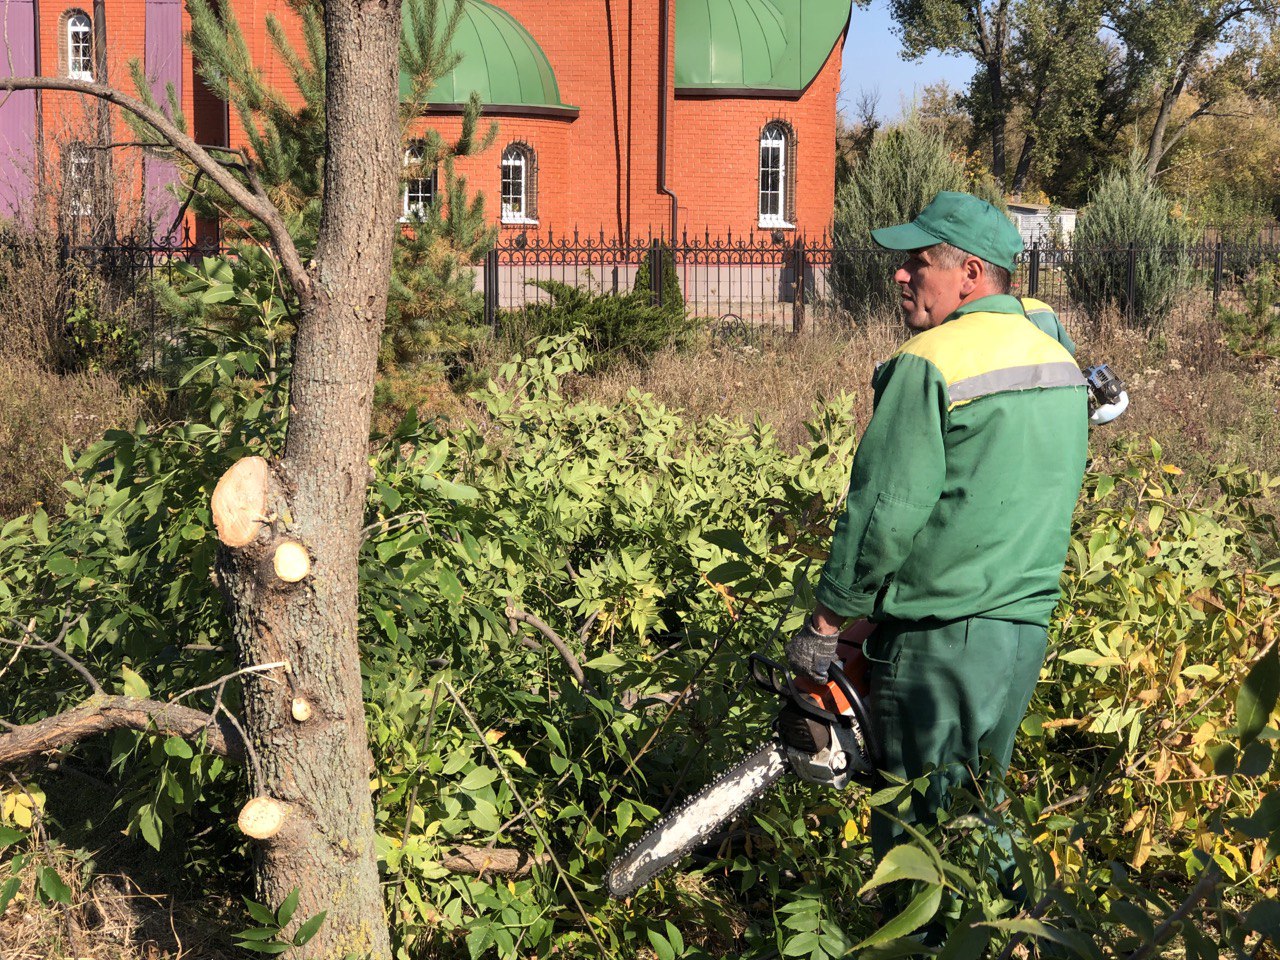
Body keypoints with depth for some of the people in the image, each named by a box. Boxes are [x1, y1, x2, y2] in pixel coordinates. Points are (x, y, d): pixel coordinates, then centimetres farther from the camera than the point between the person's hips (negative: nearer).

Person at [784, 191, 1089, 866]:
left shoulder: (929, 364, -15)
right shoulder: (1061, 362, 11)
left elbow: (884, 512, -16)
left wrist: (824, 625, -6)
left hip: (940, 642, -8)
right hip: (1028, 629, 8)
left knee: (916, 840, 2)